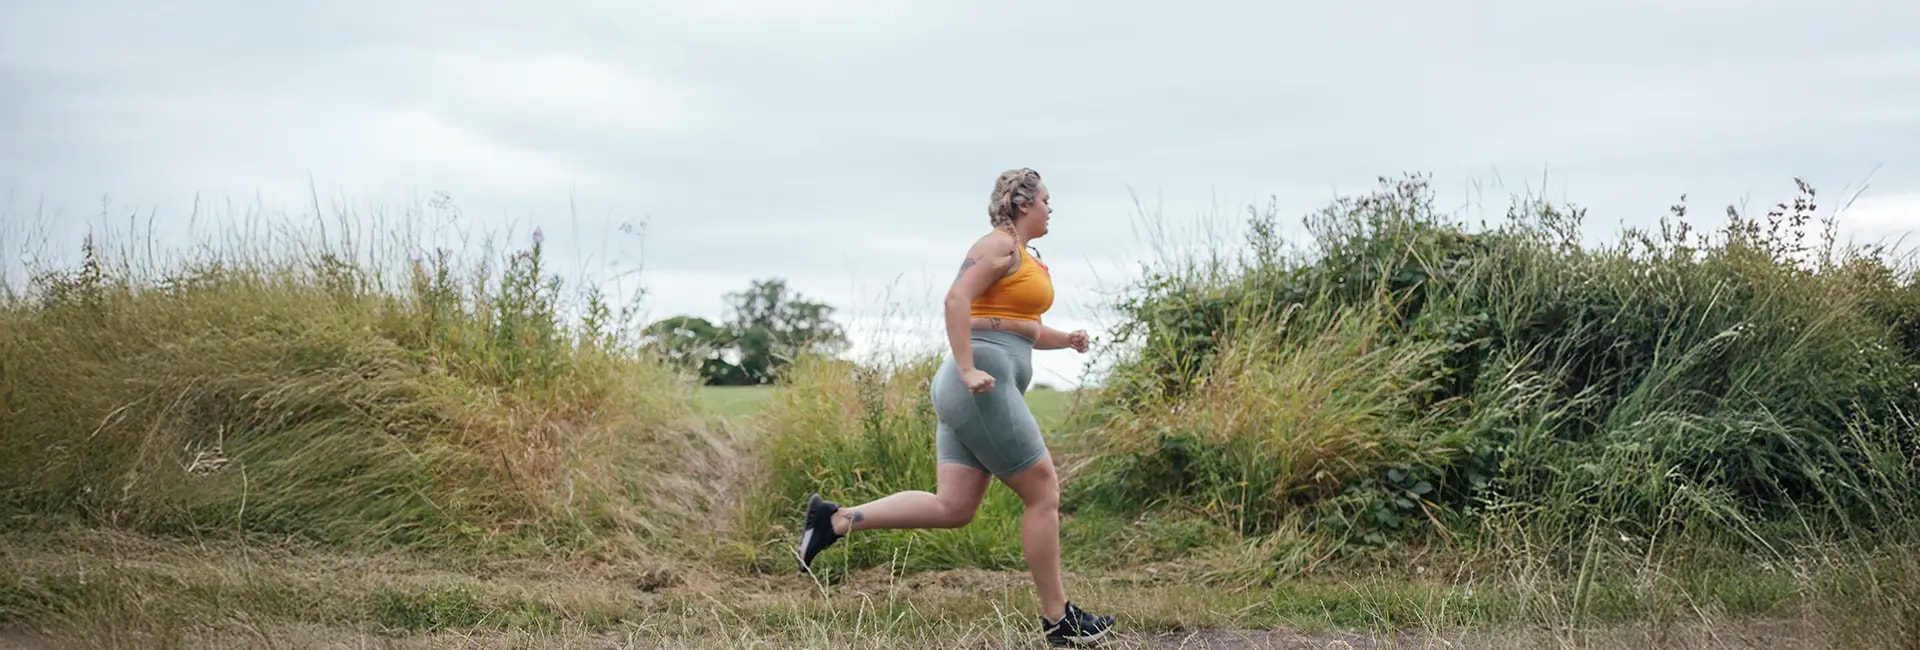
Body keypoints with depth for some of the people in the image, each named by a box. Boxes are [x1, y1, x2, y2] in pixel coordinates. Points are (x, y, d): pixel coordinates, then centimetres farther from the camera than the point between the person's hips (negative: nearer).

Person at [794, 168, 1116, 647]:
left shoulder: (1024, 258, 25)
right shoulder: (1000, 244, -6)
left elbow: (1022, 329, 34)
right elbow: (957, 299, -19)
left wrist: (1065, 340, 16)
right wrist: (967, 369, -25)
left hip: (973, 393, 10)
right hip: (984, 385, -10)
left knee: (952, 507, 1)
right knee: (1043, 494, -2)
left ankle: (836, 520, -2)